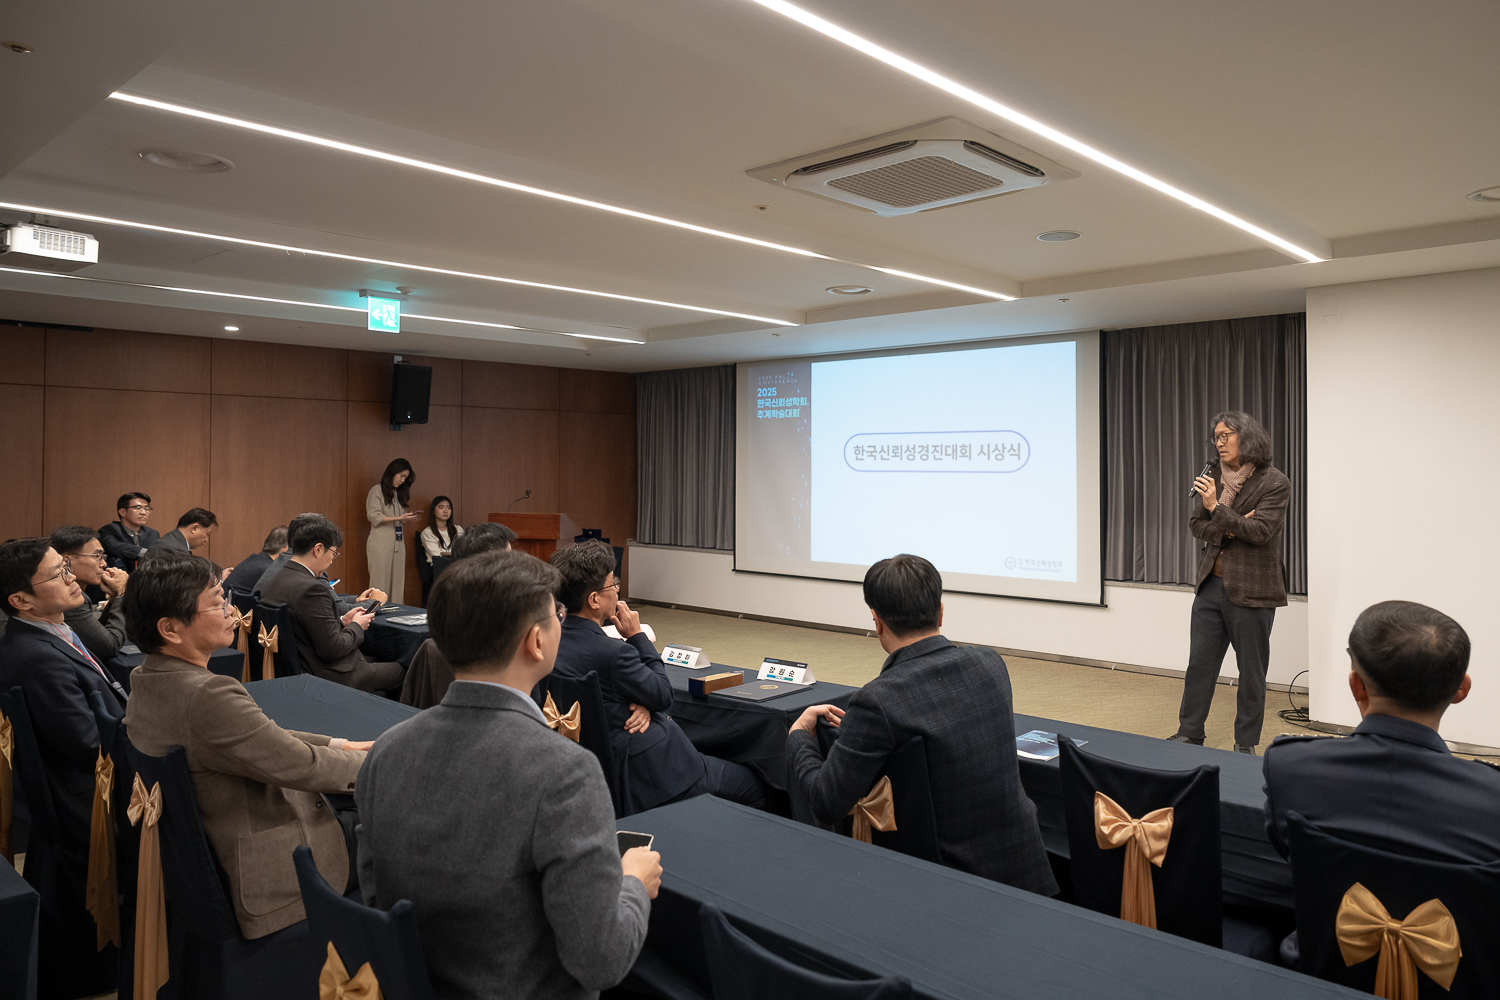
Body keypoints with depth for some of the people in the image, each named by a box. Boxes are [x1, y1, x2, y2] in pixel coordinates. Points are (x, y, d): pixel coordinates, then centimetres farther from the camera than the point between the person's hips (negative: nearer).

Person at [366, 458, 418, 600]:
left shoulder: (398, 493, 19)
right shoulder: (377, 491, -1)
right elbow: (375, 517, -10)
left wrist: (408, 517, 1)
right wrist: (399, 518, -16)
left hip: (398, 543, 6)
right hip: (381, 544, -6)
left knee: (397, 582, 1)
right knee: (381, 582, -5)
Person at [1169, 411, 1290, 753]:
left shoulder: (1274, 482, -9)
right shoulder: (1216, 478, 8)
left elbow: (1260, 531, -18)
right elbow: (1195, 524, 8)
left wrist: (1217, 509, -24)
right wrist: (1227, 530, -10)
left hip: (1250, 591, -5)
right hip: (1211, 584, 5)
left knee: (1251, 670, 6)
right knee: (1200, 662, 10)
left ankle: (1246, 744, 18)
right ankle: (1189, 733, 20)